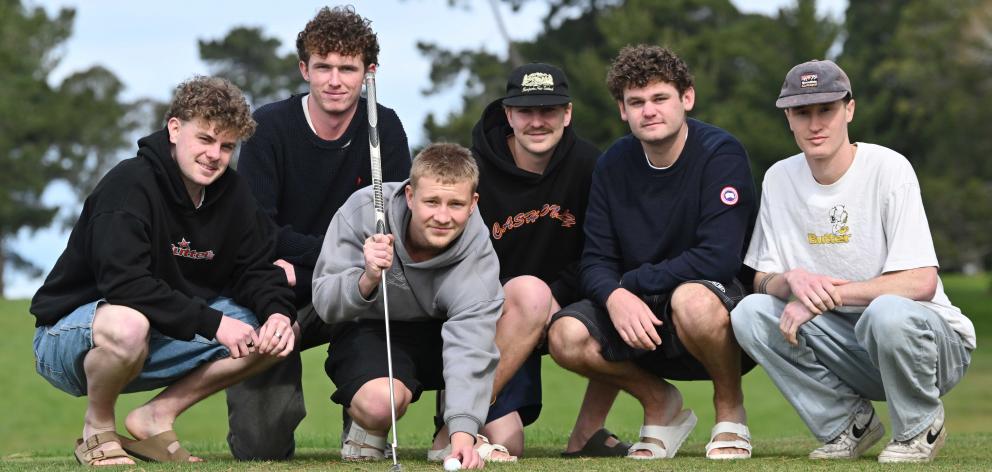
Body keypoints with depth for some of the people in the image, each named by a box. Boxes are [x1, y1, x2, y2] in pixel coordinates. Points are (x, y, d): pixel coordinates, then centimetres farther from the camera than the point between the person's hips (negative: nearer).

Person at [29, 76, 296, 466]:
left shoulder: (231, 193, 2)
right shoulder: (129, 185, -21)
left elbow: (256, 269, 3)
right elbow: (125, 284, -32)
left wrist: (277, 312, -20)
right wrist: (212, 322, -32)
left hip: (164, 338, 7)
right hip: (70, 335, -7)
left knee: (281, 331, -7)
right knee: (127, 325, -43)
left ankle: (156, 418, 0)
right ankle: (97, 431, -11)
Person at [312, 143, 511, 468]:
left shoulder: (477, 252, -25)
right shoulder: (363, 211, -24)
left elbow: (470, 341, -36)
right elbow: (324, 304, -21)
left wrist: (463, 430, -48)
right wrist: (367, 280, -43)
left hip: (436, 336, 2)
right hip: (368, 331, -2)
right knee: (382, 402, -38)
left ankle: (450, 432, -7)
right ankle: (367, 427, 4)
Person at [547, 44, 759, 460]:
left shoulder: (720, 154, -15)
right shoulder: (613, 166, 2)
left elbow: (718, 258, -24)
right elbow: (596, 261, 0)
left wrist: (632, 282, -16)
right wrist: (615, 297, -24)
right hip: (641, 317, 5)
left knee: (692, 300, -39)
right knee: (566, 336, -20)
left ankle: (730, 412, -10)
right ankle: (659, 403, 8)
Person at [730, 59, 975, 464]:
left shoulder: (888, 169, -15)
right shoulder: (779, 179, 2)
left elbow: (921, 282, -22)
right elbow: (761, 279, 3)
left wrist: (826, 296, -24)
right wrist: (791, 280, -21)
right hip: (845, 343, 5)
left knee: (887, 313, -38)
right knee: (750, 313, -16)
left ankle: (919, 428, -7)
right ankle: (850, 423, 0)